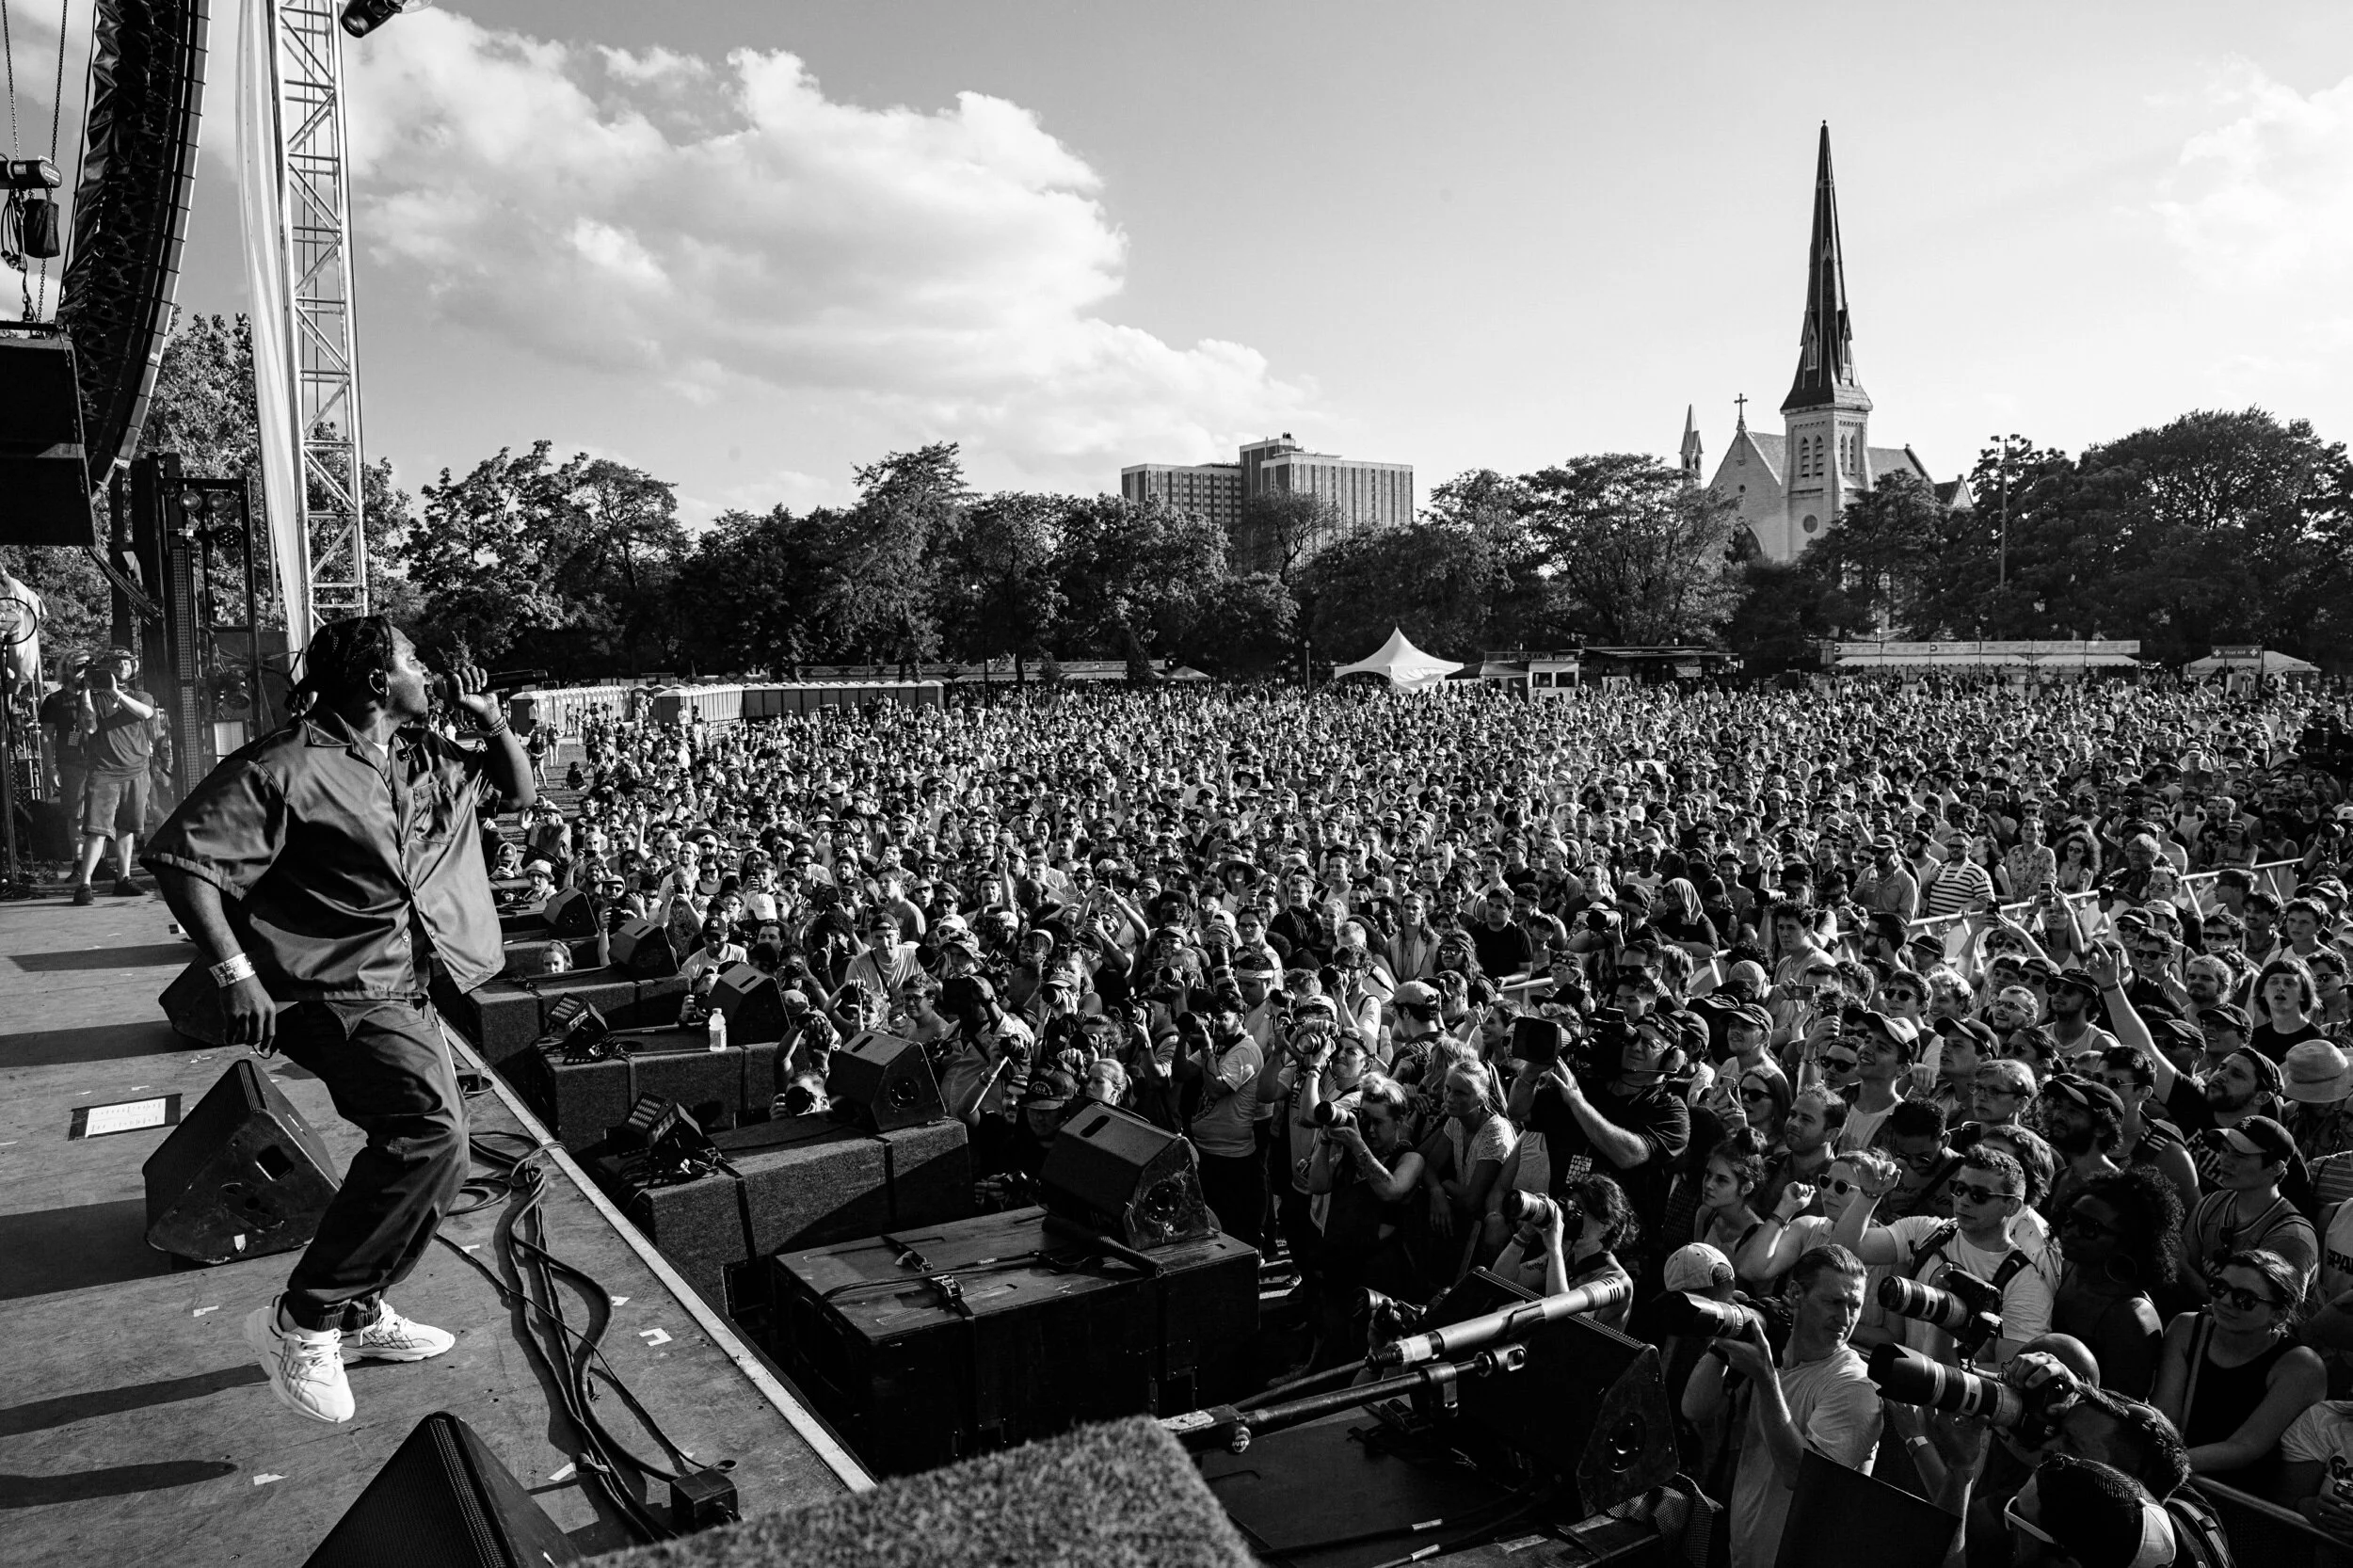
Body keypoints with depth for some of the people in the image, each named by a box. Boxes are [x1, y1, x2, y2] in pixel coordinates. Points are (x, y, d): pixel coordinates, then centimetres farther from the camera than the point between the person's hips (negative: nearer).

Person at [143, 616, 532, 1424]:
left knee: (424, 1145, 13)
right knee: (433, 1132, -25)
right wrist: (235, 973, -23)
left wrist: (491, 720, 4)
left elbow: (517, 788, 21)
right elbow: (178, 856, -18)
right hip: (334, 991, -9)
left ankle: (360, 1311, 34)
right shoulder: (287, 768, -16)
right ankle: (303, 1319, -10)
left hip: (404, 988, 9)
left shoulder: (423, 756, 8)